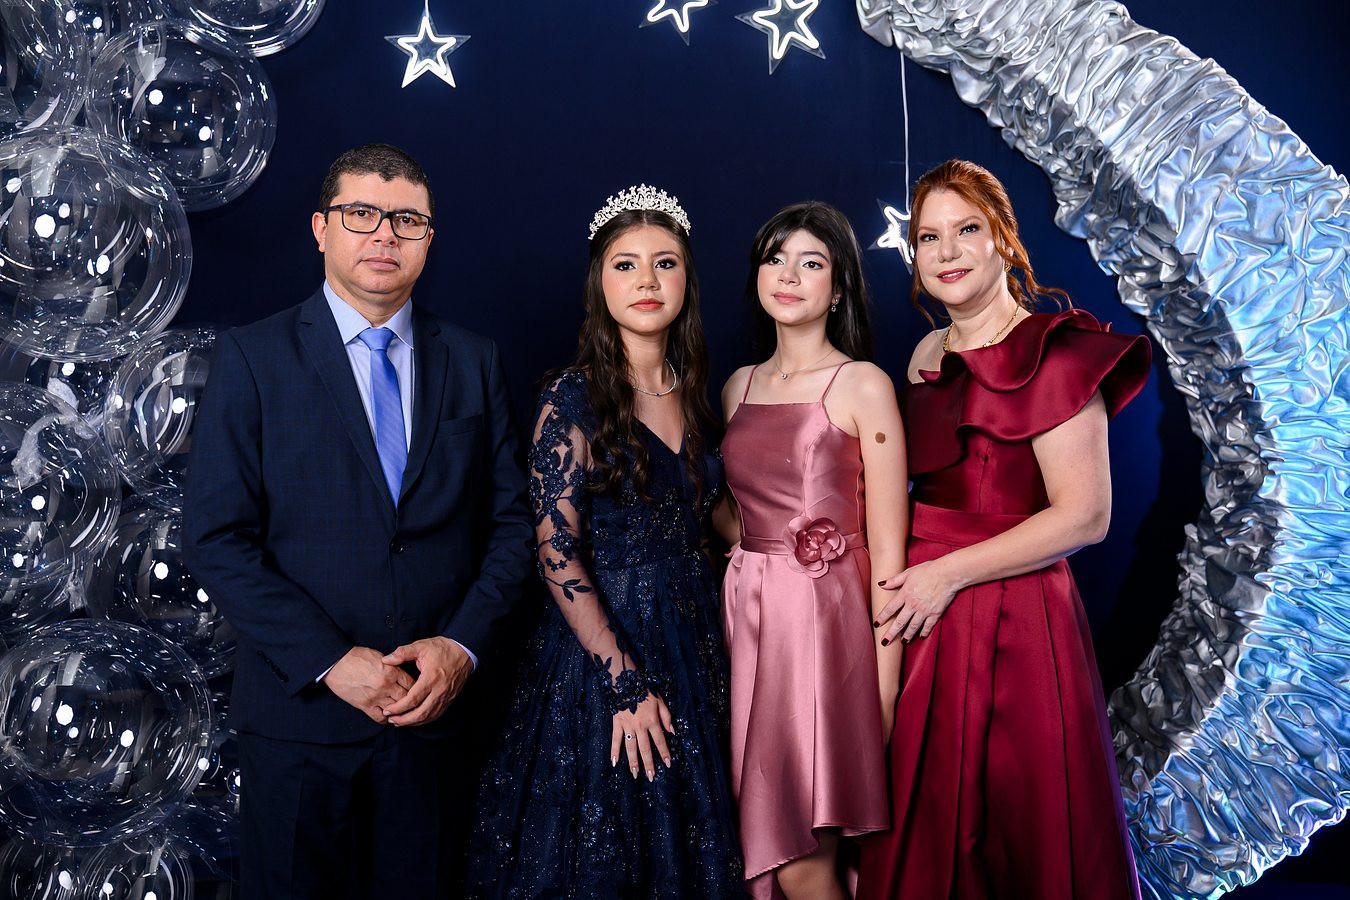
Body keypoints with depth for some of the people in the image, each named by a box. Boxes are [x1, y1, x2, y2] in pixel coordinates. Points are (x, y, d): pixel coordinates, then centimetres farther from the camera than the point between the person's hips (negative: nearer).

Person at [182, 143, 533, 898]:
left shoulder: (475, 362, 5)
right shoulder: (253, 358, -2)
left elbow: (511, 522, 5)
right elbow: (217, 538, -7)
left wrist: (463, 645, -9)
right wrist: (331, 662, -14)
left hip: (437, 705, 2)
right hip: (301, 708, -2)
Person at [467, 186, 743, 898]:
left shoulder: (693, 394, 7)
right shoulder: (573, 399, -11)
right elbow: (556, 555, -15)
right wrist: (625, 680, -17)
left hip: (692, 645, 6)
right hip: (599, 648, -5)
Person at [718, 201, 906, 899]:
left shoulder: (863, 385, -4)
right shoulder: (739, 388, 13)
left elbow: (887, 548, -8)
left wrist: (886, 685, -12)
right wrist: (743, 544, 4)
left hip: (826, 623, -5)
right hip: (746, 618, 5)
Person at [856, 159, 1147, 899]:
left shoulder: (1051, 352, -11)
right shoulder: (928, 356, 11)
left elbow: (1083, 516, -16)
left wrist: (948, 572, -16)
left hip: (1010, 622, -7)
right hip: (919, 616, 7)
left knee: (1017, 827, 7)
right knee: (925, 826, 16)